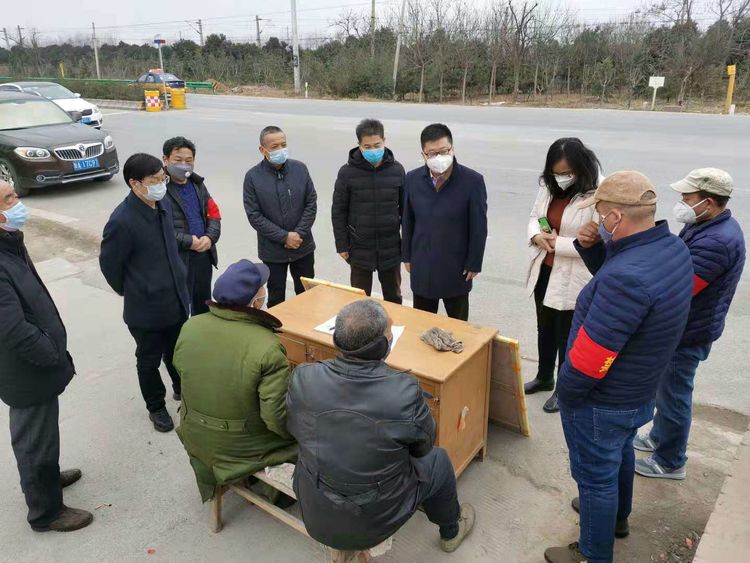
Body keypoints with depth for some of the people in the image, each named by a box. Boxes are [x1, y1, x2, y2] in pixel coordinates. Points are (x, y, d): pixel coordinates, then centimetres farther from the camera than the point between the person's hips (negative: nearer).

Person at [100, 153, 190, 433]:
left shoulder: (164, 204, -3)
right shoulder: (122, 220, -25)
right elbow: (109, 264, -13)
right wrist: (129, 292, 2)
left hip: (176, 300, 6)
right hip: (146, 308, -6)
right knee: (149, 361, 16)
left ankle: (182, 389, 49)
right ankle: (156, 407, 37)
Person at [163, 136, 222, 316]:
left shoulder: (198, 183, 10)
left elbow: (214, 213, 9)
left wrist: (210, 237, -8)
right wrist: (189, 242, -19)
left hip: (204, 255, 7)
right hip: (178, 258, -7)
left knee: (203, 304, 22)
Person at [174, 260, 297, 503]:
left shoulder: (190, 327, -14)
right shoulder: (267, 348, -31)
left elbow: (180, 367, 5)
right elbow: (279, 419, -27)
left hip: (195, 439, 6)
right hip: (242, 449, -6)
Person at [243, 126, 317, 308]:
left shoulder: (300, 169, -3)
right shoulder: (253, 176, -9)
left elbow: (311, 204, -2)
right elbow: (254, 216, -11)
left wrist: (299, 234, -13)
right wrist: (284, 237, -17)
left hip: (303, 247, 2)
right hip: (272, 251, -2)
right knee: (276, 299, 13)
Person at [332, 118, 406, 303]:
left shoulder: (397, 170, -3)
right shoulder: (347, 172, -8)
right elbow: (338, 212, -3)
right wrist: (342, 245, -4)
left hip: (391, 248, 1)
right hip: (359, 248, -1)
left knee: (393, 297, 16)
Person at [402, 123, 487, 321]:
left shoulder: (473, 181, -17)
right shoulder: (412, 179, -6)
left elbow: (479, 227, -11)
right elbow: (407, 221, 4)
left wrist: (474, 264, -8)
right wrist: (407, 256, 7)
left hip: (457, 267, -2)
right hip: (422, 266, 3)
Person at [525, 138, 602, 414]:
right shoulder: (548, 186, 1)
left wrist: (560, 243, -22)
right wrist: (536, 236, -11)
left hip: (572, 279, -6)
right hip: (543, 270, 7)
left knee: (566, 335, 10)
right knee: (545, 329, 22)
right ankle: (544, 377, 44)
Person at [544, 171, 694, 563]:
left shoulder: (627, 277, -37)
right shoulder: (672, 247, -7)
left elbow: (589, 356, -31)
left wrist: (564, 394, -13)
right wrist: (591, 247, -10)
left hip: (601, 401, -9)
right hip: (637, 391, 9)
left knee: (595, 474, 12)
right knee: (620, 452, 31)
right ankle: (617, 516, 56)